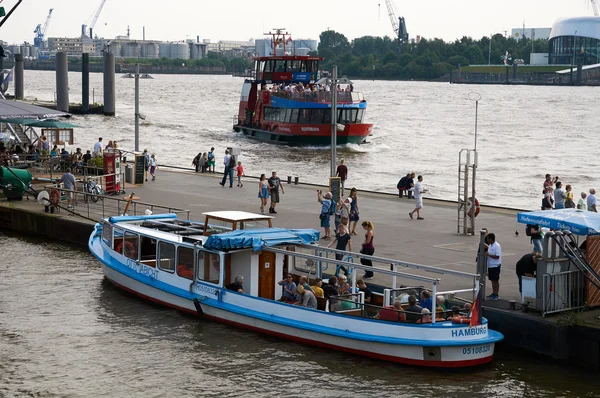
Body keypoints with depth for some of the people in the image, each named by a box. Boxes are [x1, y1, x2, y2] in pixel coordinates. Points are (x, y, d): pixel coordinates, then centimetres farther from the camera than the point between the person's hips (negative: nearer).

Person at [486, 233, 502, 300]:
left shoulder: (497, 246, -16)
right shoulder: (490, 246, 12)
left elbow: (497, 256, -21)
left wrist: (488, 255, -21)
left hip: (495, 266, -9)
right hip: (490, 266, 9)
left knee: (495, 280, -2)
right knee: (492, 280, 13)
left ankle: (496, 295, 4)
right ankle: (493, 293, 22)